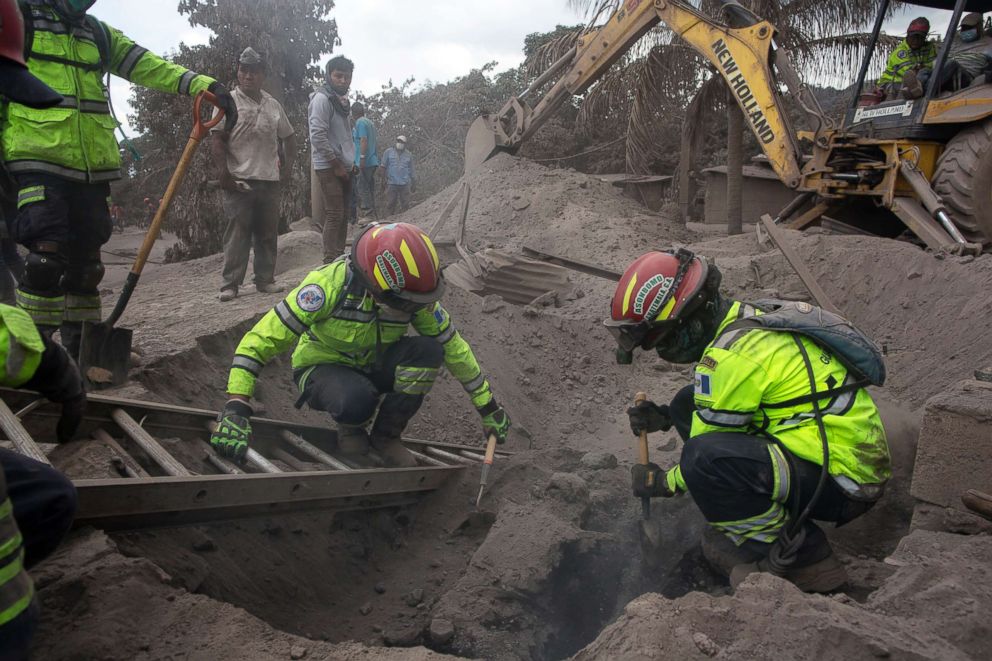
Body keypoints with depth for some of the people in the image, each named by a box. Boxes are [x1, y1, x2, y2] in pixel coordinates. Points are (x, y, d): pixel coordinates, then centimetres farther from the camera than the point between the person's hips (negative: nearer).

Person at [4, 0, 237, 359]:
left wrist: (201, 84, -6)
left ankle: (82, 352, 20)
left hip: (92, 168, 5)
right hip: (39, 162, -5)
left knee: (86, 262, 9)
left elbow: (149, 66, 9)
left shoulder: (99, 33, 20)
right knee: (47, 258, -15)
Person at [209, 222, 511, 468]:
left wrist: (488, 407, 0)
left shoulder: (413, 296, -18)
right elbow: (259, 341, -31)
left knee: (428, 351, -27)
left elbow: (454, 347, -5)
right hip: (322, 368, -4)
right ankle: (350, 427, 0)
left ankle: (386, 434, -6)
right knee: (356, 401, -40)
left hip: (373, 368, 4)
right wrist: (236, 409, -39)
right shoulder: (330, 285, -32)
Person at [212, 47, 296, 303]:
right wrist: (224, 173, -13)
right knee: (238, 233, -6)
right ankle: (229, 284, -2)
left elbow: (288, 137, 25)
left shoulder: (273, 105, 14)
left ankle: (265, 280, 17)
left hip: (270, 179, 5)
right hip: (240, 180, -5)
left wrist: (288, 165, 12)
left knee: (268, 233, 8)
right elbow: (217, 141, -5)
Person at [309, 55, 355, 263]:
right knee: (334, 214, -12)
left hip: (343, 167, 9)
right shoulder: (322, 98, -12)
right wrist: (336, 164, -17)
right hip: (329, 167, -9)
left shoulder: (341, 100, 16)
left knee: (343, 214, 10)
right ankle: (330, 261, -10)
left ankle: (339, 257, 17)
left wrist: (350, 162, 13)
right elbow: (318, 135, -19)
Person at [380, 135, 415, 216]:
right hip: (391, 183, -1)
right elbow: (384, 167, 6)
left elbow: (411, 171, 15)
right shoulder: (389, 152, 7)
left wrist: (413, 184, 12)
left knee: (405, 204, 0)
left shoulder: (409, 155, 11)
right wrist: (384, 179, -4)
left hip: (405, 184, 1)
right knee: (390, 204, -2)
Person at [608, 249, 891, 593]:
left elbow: (707, 457, -13)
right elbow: (715, 406, 23)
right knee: (689, 404, 11)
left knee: (704, 456, -32)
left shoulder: (729, 357, -23)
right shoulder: (747, 319, 6)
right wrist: (666, 416, 10)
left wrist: (663, 483, 4)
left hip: (842, 482, -10)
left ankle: (803, 559, -9)